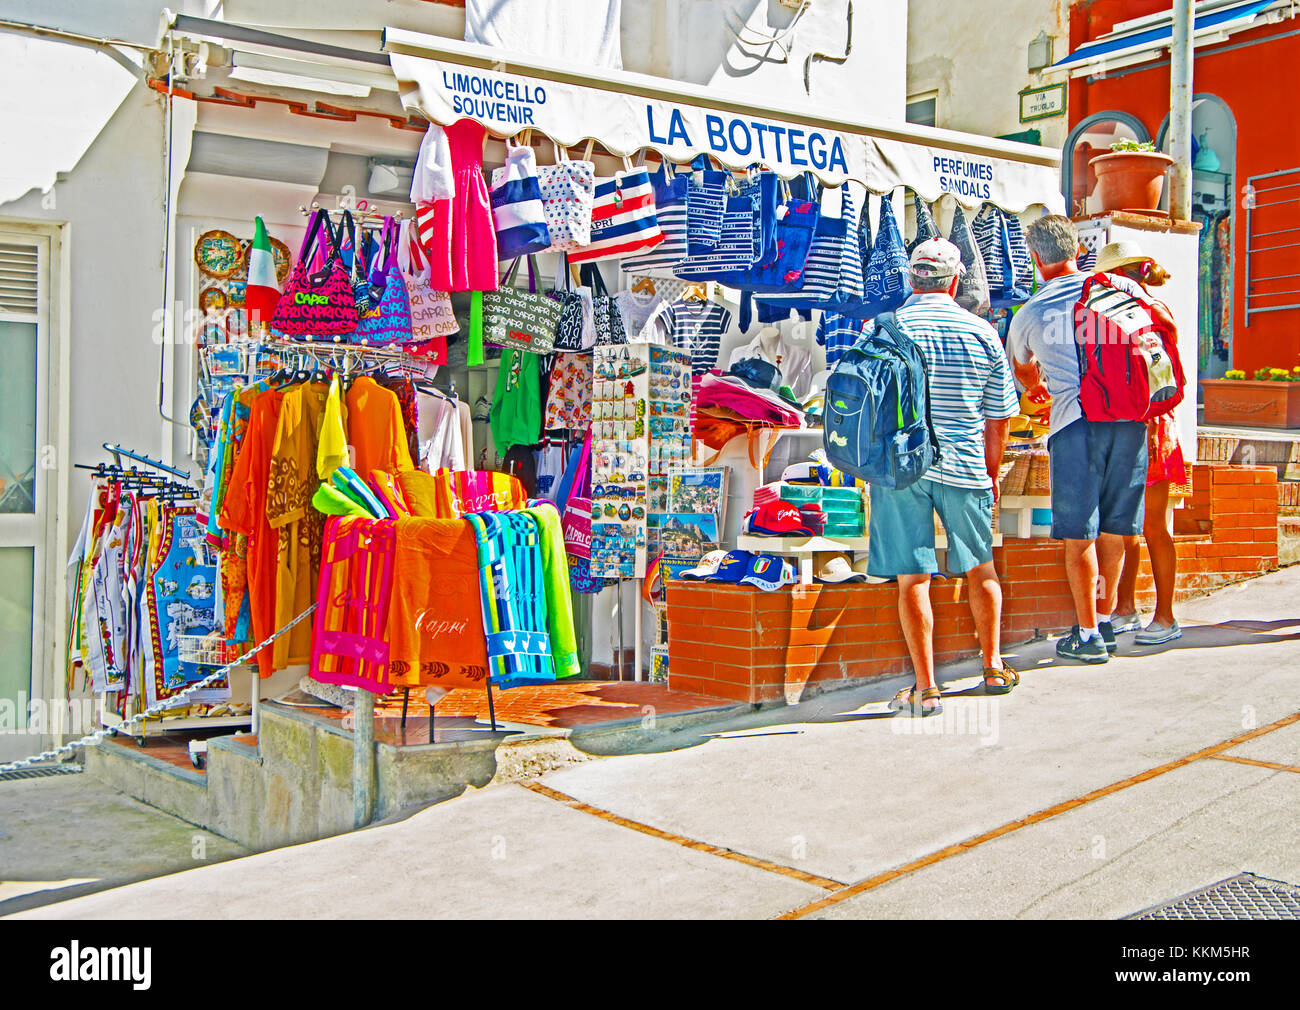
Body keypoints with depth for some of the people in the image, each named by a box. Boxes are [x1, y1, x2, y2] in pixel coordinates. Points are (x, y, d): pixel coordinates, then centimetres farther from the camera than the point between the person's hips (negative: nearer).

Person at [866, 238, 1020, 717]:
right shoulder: (983, 333, 3)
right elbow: (999, 416, 8)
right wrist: (992, 473, 19)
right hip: (964, 468, 2)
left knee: (912, 578, 1)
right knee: (980, 569, 19)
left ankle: (925, 689, 2)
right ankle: (993, 667, 30)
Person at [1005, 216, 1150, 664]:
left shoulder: (1028, 315, 10)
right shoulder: (1120, 287, 9)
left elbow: (1020, 366, 31)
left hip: (1075, 422, -2)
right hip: (1130, 417, 2)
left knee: (1078, 534, 2)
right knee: (1114, 528, 12)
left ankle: (1088, 636, 3)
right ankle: (1105, 621, 24)